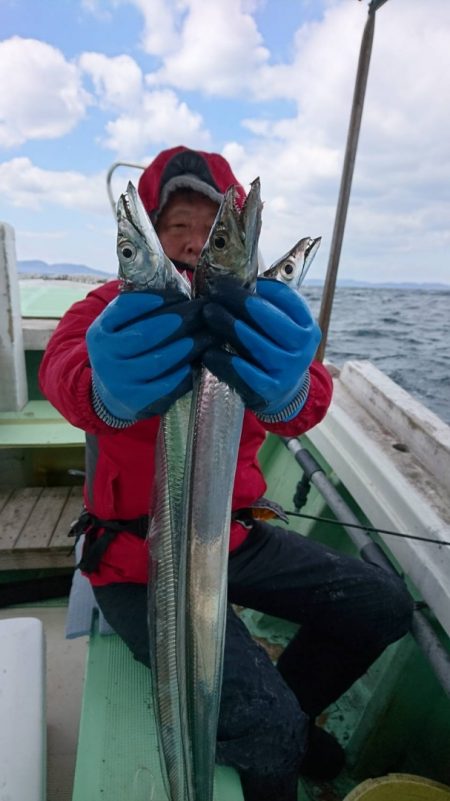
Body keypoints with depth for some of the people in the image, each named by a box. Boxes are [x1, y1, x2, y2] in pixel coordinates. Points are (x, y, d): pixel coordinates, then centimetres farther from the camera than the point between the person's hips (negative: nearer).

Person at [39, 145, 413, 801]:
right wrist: (112, 392, -55)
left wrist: (285, 389, -46)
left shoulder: (251, 319, 0)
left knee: (384, 606, 5)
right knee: (267, 732, -18)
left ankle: (288, 709, 28)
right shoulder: (115, 308, -7)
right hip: (140, 559, -4)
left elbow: (308, 402, -21)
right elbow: (62, 368, -31)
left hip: (235, 537, 5)